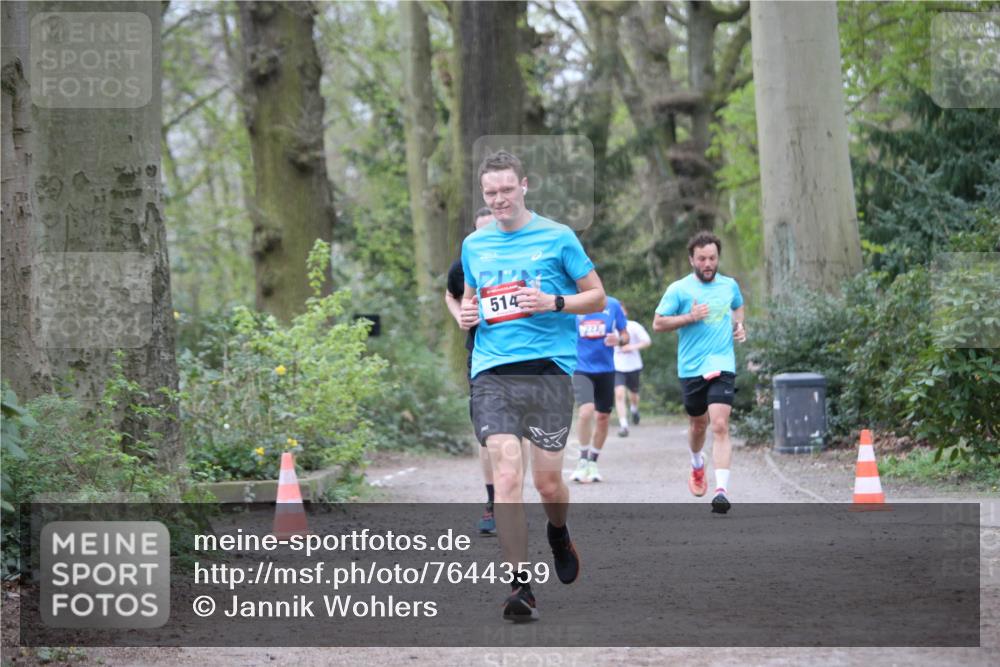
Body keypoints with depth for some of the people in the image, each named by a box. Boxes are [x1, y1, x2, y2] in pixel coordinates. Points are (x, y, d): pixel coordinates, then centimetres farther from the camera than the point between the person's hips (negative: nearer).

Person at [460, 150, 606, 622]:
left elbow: (597, 297, 6)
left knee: (547, 481, 1)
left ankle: (558, 534, 37)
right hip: (492, 370, 2)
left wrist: (553, 303, -11)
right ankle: (519, 584, -11)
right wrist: (467, 315, 6)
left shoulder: (557, 238, 3)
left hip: (549, 367, -2)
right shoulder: (474, 245, 14)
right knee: (506, 474, -13)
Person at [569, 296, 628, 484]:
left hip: (605, 369, 3)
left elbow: (625, 335, 7)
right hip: (581, 368, -3)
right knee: (586, 410, -23)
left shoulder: (612, 305, -1)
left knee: (603, 417, 9)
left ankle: (593, 463, 28)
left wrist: (619, 340, -15)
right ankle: (583, 459, -5)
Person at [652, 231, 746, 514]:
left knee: (720, 425, -15)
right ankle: (697, 464, 49)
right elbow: (658, 323, -2)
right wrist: (690, 317, -14)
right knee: (698, 424, 16)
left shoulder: (730, 286, 8)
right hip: (691, 369, 0)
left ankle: (722, 490, -22)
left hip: (722, 365, 0)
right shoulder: (679, 289, -3)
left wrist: (738, 326, 8)